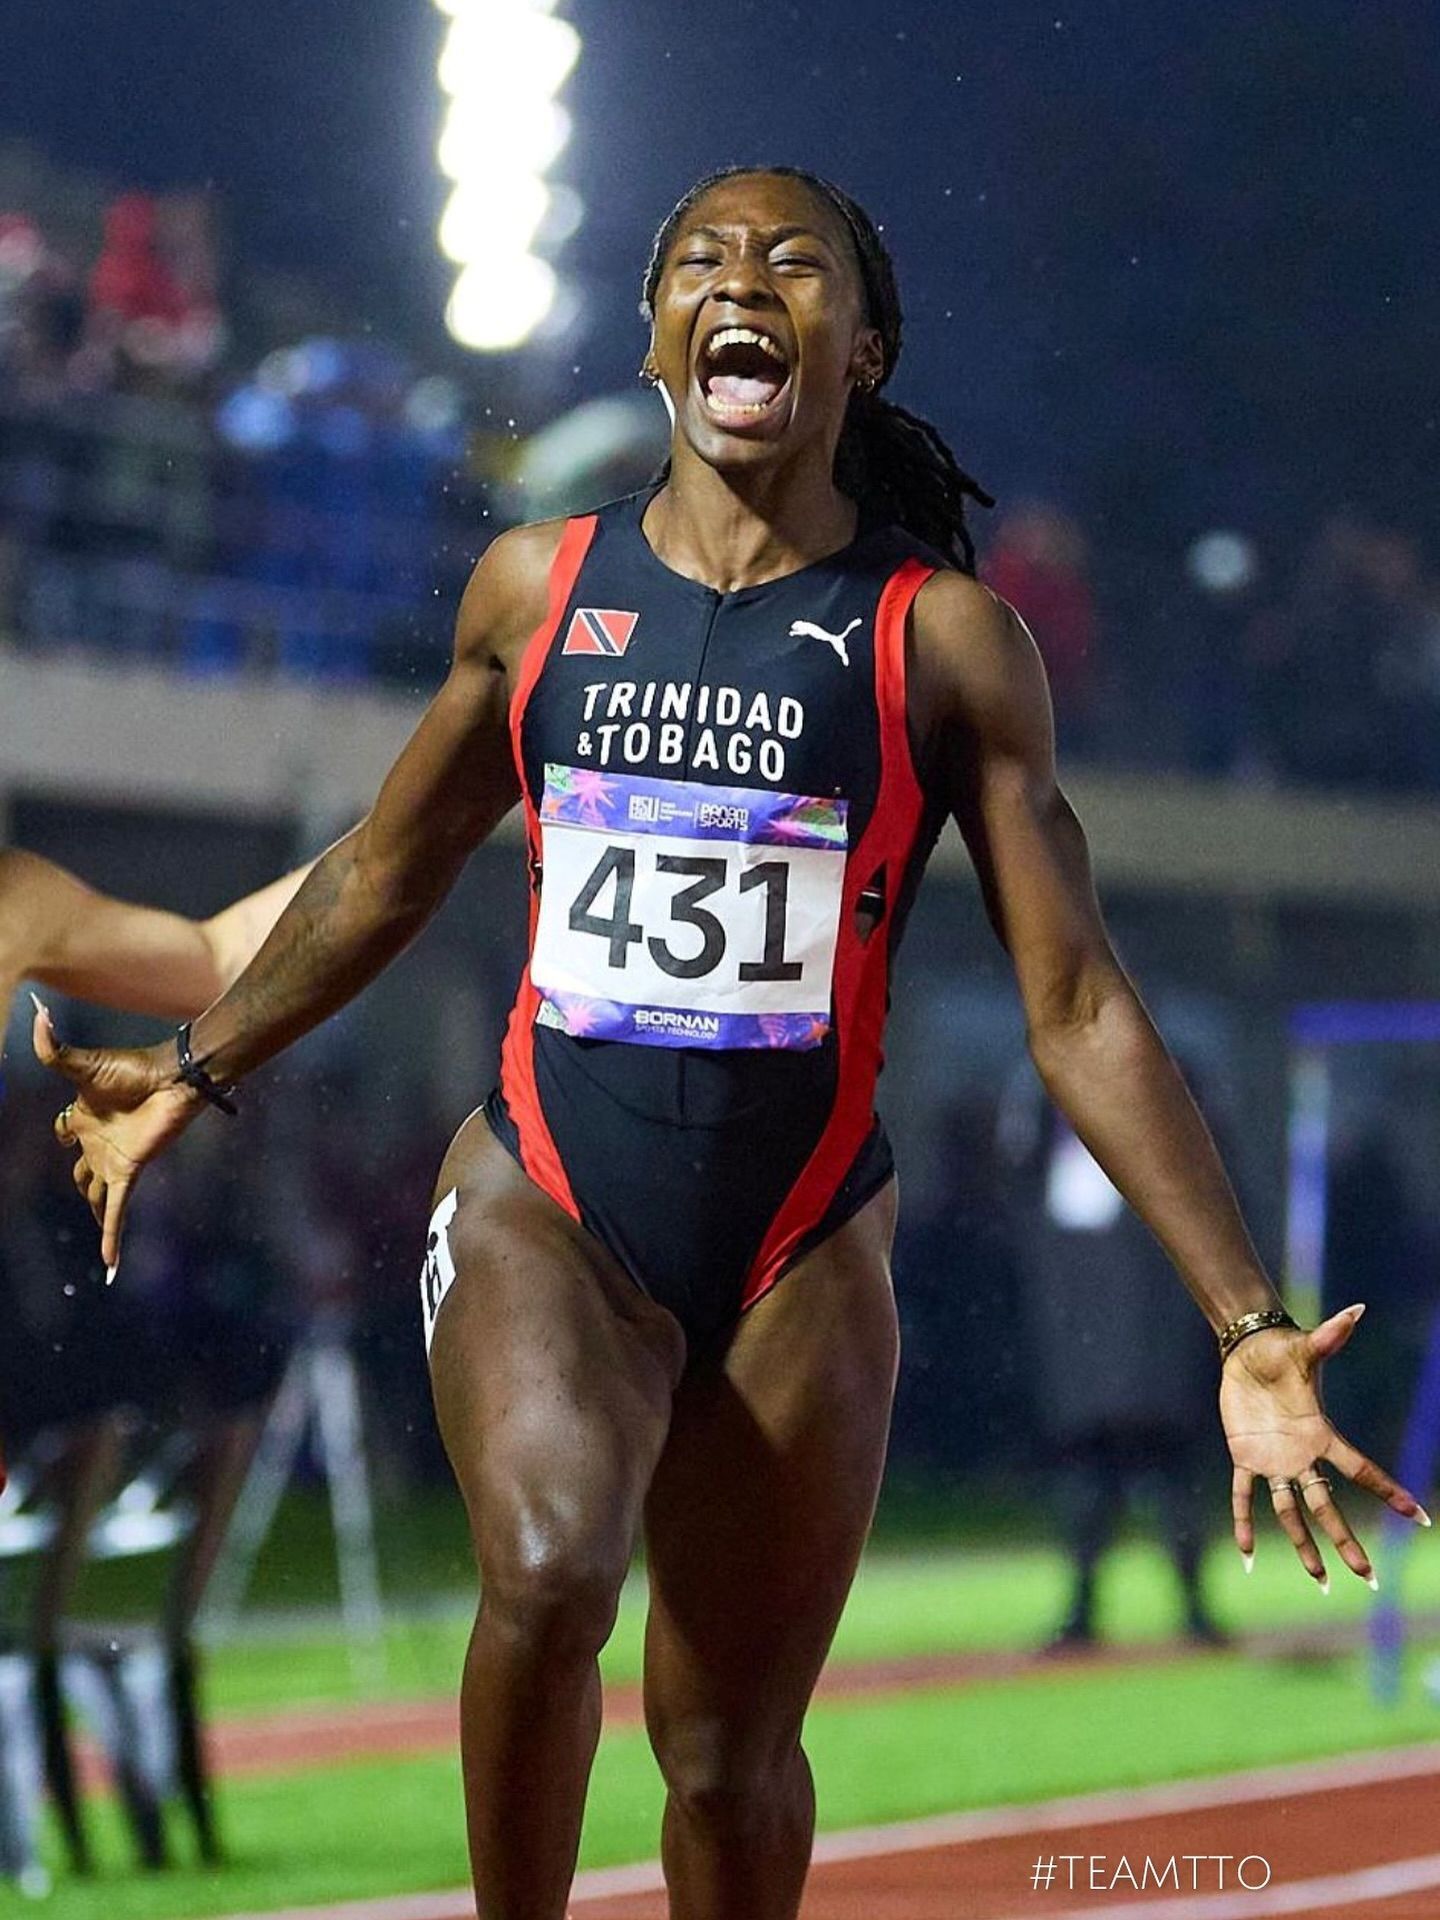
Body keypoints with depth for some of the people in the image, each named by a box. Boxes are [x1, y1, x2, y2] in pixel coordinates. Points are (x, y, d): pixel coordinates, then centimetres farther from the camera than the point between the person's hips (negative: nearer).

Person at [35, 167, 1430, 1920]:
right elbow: (390, 866, 21)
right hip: (541, 1203, 0)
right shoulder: (538, 585, 4)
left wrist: (1248, 1330, -10)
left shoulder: (946, 640, -2)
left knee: (729, 1756, 7)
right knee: (547, 1571, -29)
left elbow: (1078, 1009, -3)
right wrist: (196, 1071, 26)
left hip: (802, 1249, 0)